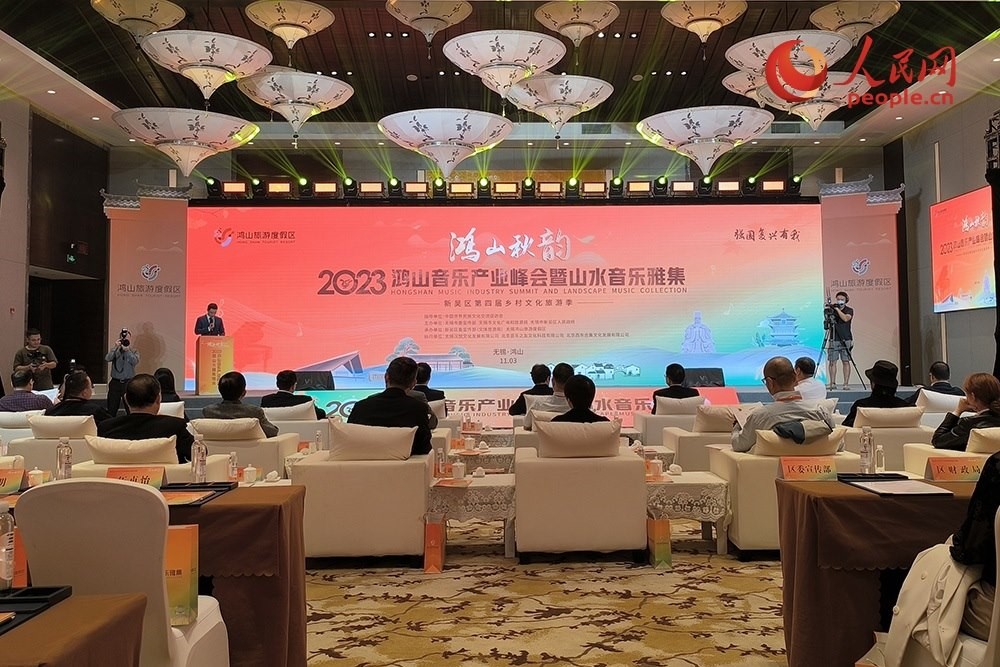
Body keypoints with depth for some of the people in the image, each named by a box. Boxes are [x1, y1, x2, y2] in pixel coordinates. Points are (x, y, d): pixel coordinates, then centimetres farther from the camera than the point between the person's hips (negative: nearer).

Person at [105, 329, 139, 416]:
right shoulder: (115, 350, 8)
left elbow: (135, 362, -13)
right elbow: (107, 359, -10)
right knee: (111, 410, 3)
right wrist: (116, 348, -17)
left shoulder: (134, 351, 6)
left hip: (128, 383, -1)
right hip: (115, 382, 1)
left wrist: (127, 350, -19)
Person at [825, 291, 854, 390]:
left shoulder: (849, 310, 4)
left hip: (846, 340, -2)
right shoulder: (832, 309, 8)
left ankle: (846, 383, 0)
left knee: (846, 362, -3)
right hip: (833, 340, 2)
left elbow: (845, 318, -17)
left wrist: (837, 309, -18)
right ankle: (832, 383, 2)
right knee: (832, 361, -2)